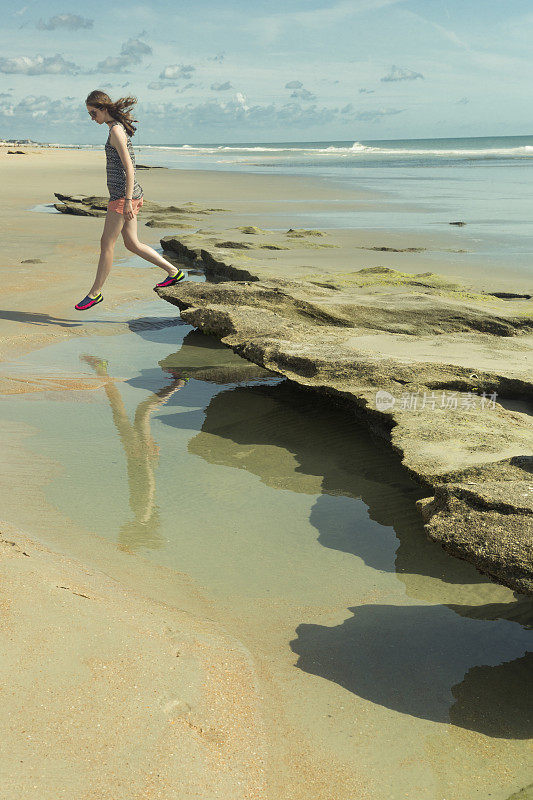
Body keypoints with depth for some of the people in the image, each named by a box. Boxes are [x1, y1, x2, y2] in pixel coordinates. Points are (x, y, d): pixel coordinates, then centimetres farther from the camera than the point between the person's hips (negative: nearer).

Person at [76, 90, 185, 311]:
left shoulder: (116, 130, -14)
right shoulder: (119, 127, 16)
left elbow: (129, 167, -20)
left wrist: (128, 200, -23)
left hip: (123, 195, -10)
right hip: (127, 193, 10)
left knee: (106, 243, -2)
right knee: (132, 244, 12)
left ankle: (95, 292, 7)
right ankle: (173, 271, 16)